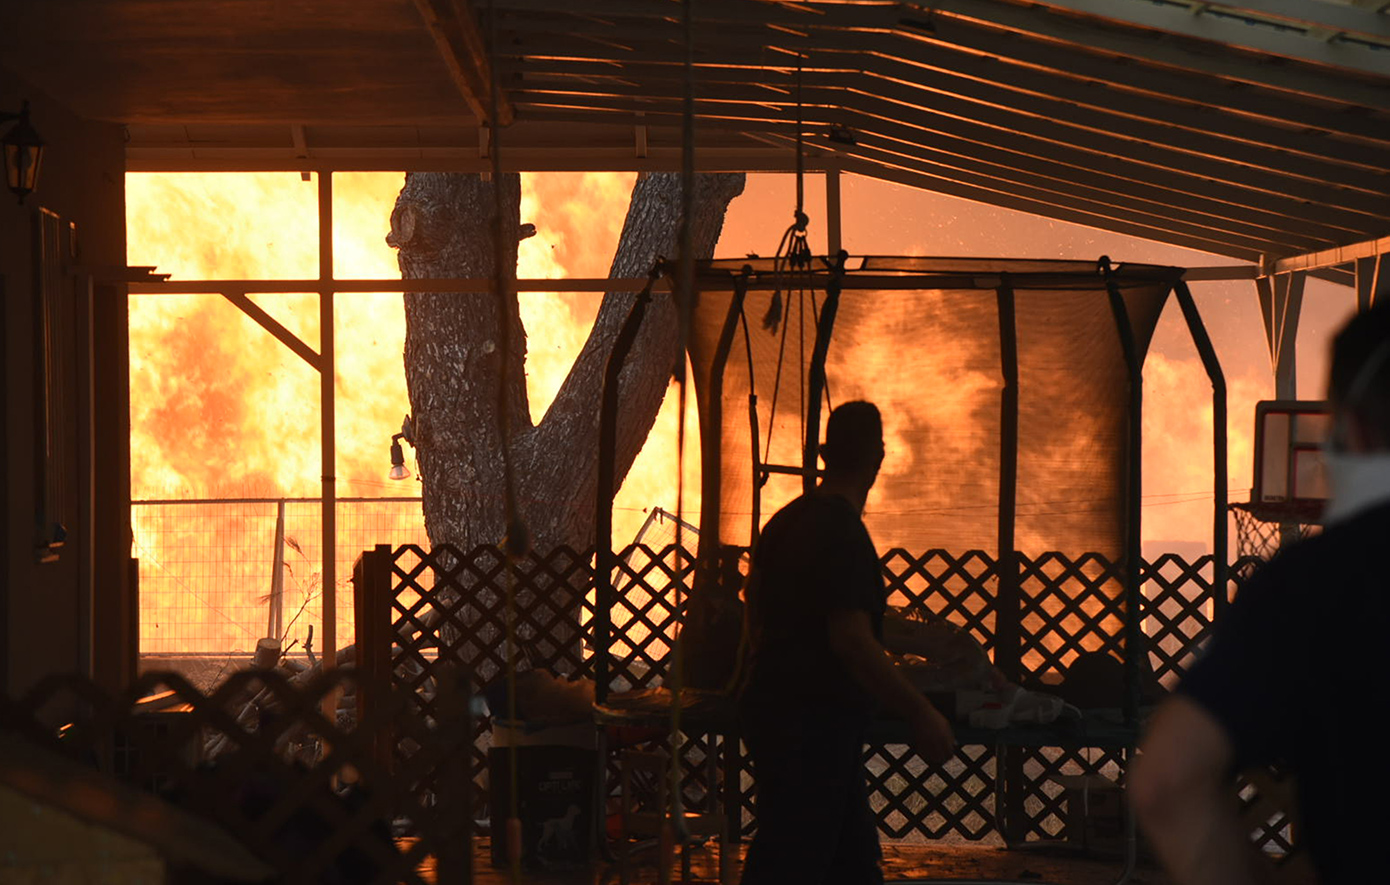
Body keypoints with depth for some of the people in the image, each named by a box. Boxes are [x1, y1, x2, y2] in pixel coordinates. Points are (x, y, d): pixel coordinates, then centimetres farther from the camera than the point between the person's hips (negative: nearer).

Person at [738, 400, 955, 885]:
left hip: (775, 712, 10)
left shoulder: (786, 521, 10)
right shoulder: (844, 535, -19)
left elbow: (754, 605, 19)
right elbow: (853, 641, -25)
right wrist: (921, 713, -21)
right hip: (813, 727, -10)